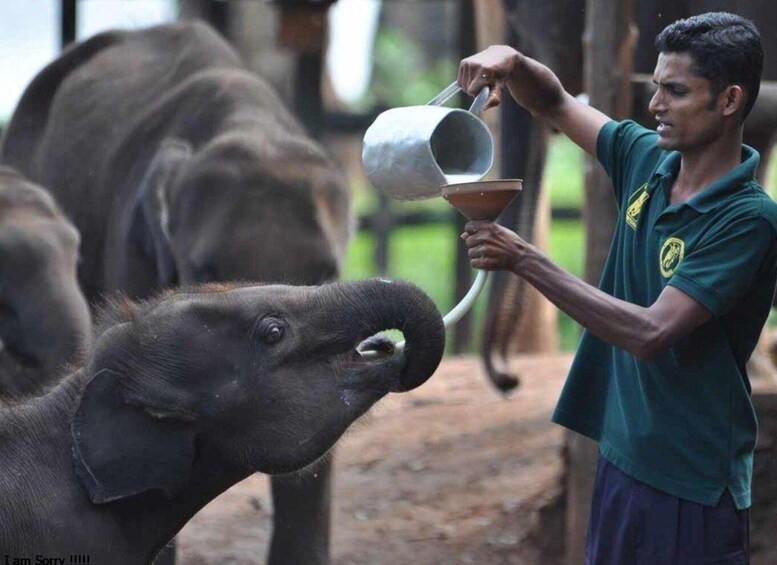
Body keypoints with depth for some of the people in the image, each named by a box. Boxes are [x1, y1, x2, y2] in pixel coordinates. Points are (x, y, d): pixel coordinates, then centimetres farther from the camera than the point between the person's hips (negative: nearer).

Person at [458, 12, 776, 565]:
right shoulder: (646, 158, 2)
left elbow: (649, 333, -27)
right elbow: (555, 104, 16)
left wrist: (525, 260, -26)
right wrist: (512, 62, -8)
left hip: (692, 484, -7)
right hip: (621, 455, 7)